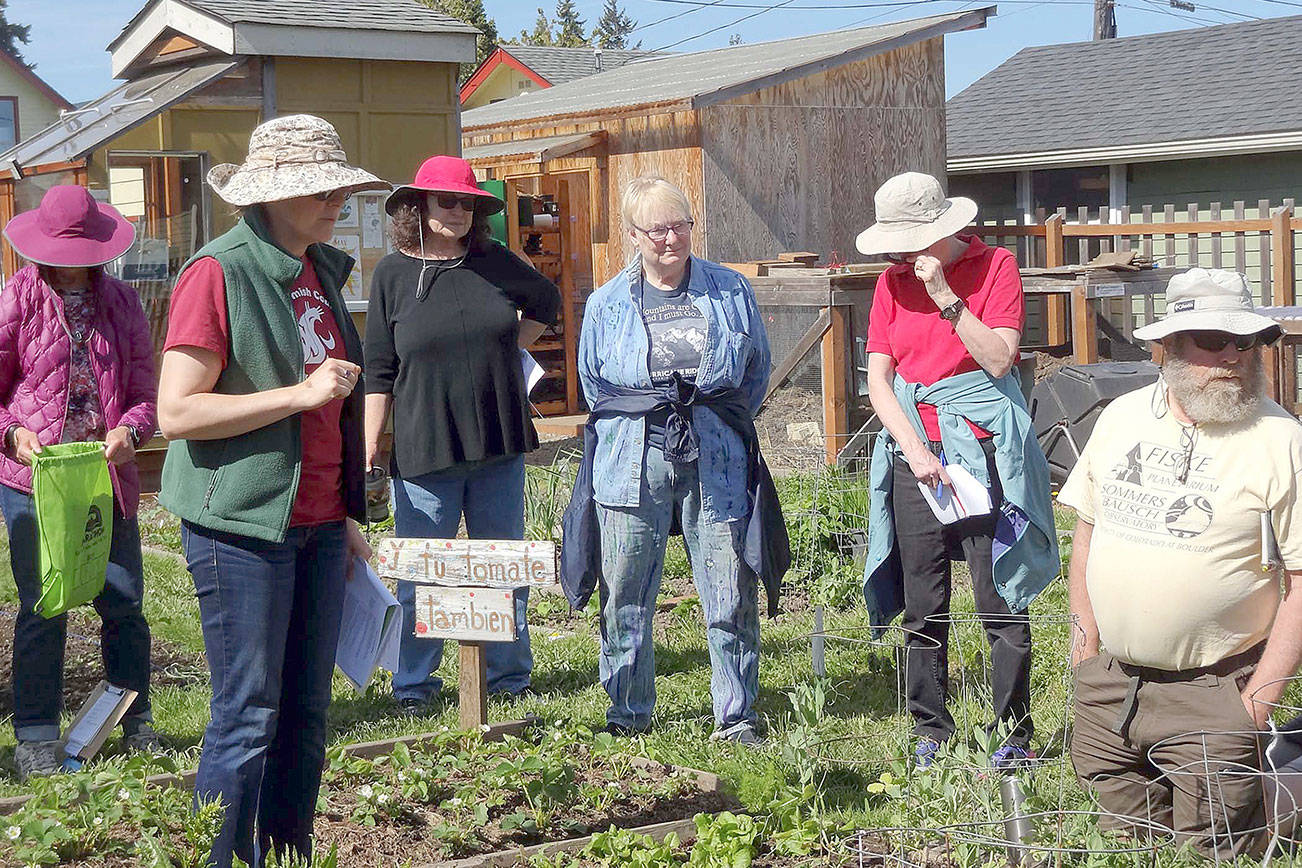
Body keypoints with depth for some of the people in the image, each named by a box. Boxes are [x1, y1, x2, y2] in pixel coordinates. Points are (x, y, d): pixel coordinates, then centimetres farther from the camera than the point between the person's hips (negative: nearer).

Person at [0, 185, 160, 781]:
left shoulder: (120, 301, 9)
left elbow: (144, 390, 8)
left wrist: (129, 431, -13)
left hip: (107, 478, 3)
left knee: (124, 602, 6)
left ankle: (135, 722, 22)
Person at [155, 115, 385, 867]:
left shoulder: (323, 272, 12)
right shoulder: (219, 274, -12)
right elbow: (177, 411, -17)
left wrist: (347, 516, 19)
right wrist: (301, 393, -20)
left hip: (318, 524, 7)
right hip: (244, 526, -7)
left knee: (307, 710, 11)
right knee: (249, 716, -3)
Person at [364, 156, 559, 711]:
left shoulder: (495, 263, 4)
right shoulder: (393, 275, -2)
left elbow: (546, 301, 24)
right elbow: (379, 371, -1)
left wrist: (507, 347, 11)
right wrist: (369, 446, -6)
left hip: (500, 445, 3)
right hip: (424, 451, -3)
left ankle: (509, 675, 24)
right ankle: (414, 683, 15)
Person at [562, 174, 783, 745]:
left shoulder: (730, 291, 7)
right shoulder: (607, 305, 8)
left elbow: (756, 369, 16)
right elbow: (594, 385, 19)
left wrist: (718, 422, 9)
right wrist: (646, 421, 10)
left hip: (716, 462, 0)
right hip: (631, 465, 1)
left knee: (731, 600, -2)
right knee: (625, 600, 5)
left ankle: (736, 717, 9)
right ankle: (627, 714, 19)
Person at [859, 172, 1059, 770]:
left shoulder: (994, 266, -2)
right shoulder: (893, 282, 9)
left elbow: (999, 359, -11)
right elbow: (878, 380, 5)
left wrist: (944, 296, -16)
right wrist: (915, 449, -7)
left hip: (981, 452, -4)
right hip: (914, 454, 4)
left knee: (1000, 601, -4)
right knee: (923, 609, 6)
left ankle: (1015, 734, 6)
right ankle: (931, 733, 16)